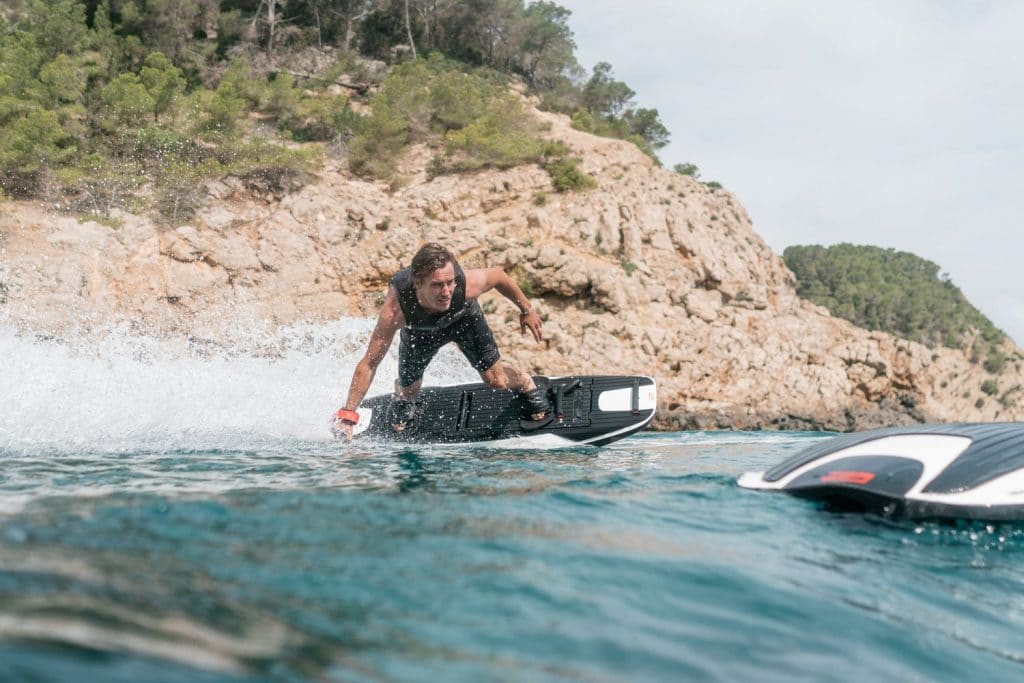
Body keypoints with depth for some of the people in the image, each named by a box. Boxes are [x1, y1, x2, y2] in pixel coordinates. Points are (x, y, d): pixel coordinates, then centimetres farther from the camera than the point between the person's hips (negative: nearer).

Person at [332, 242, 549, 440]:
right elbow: (369, 364, -40)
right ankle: (400, 399, 48)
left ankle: (527, 384, 37)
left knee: (496, 380, 0)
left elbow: (498, 275, -19)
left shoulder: (468, 283, -44)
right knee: (409, 389, 8)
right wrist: (347, 416, -43)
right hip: (419, 329, 0)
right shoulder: (395, 309, -46)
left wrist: (527, 310, -4)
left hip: (464, 318, 0)